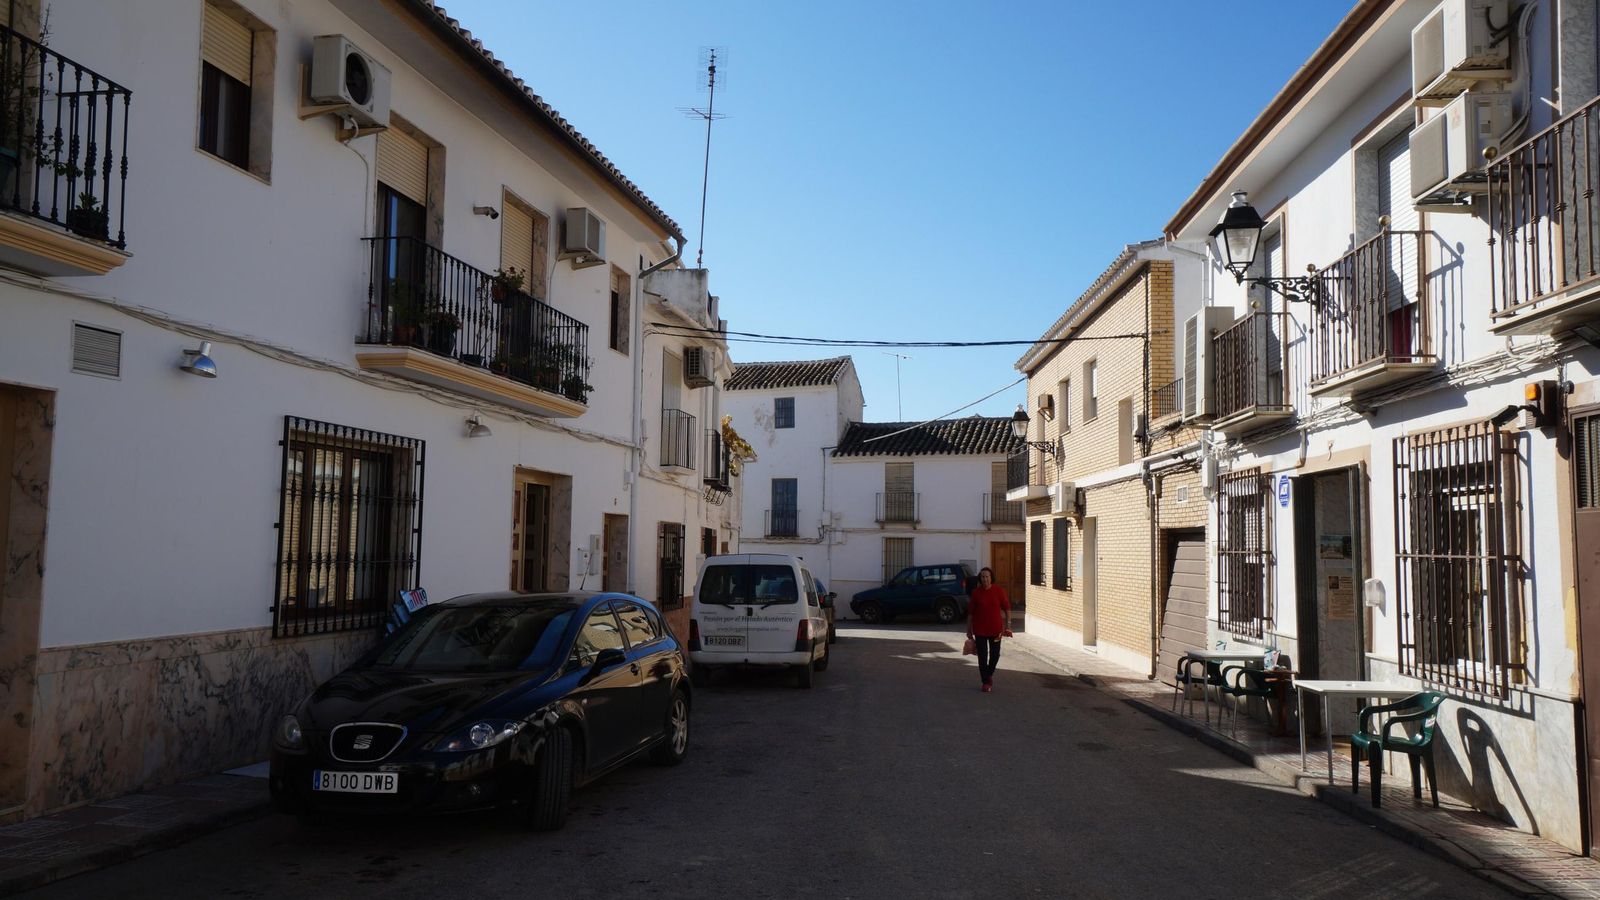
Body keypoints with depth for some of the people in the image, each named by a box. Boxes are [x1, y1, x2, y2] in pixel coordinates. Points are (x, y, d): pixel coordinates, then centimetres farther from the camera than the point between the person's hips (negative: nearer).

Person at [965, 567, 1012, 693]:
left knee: (995, 655, 9)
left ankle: (990, 674, 36)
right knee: (982, 656, 2)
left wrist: (1008, 624, -6)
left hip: (995, 628, 1)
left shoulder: (999, 590, -5)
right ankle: (986, 682, 12)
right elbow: (970, 612, 1)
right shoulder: (976, 592, -4)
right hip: (980, 629, 0)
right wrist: (969, 629, 2)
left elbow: (1007, 608, 0)